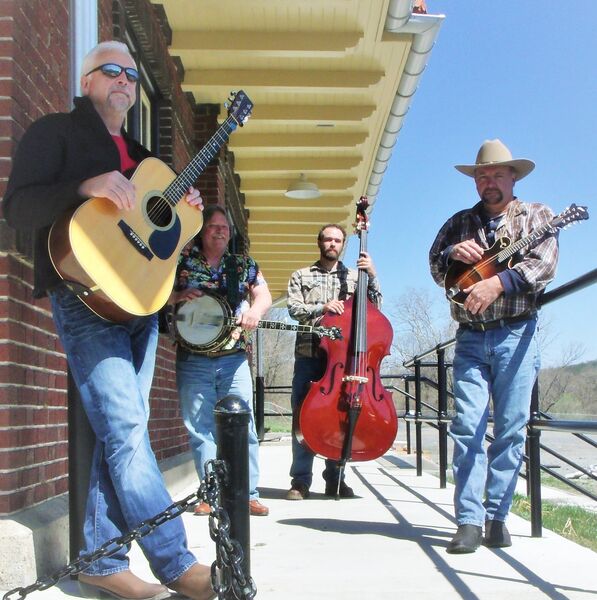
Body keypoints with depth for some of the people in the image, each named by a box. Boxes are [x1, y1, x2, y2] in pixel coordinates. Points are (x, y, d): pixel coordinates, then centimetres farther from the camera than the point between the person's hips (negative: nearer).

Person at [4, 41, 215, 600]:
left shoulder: (137, 154, 24)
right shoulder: (54, 131, 2)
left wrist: (184, 209, 8)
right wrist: (87, 187, -26)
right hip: (85, 298, -8)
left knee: (121, 430, 6)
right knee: (127, 430, -14)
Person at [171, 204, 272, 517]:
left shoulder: (244, 264, 11)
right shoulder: (184, 259, 7)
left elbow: (264, 295, 2)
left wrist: (255, 309, -20)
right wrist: (177, 295, -13)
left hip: (233, 359, 1)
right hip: (193, 360, -1)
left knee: (243, 426, -2)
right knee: (200, 429, 0)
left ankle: (248, 494, 2)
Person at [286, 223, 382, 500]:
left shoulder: (354, 276, 15)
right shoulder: (301, 276, 13)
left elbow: (374, 306, 6)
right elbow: (294, 309, -1)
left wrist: (372, 276, -8)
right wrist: (322, 307, -17)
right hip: (309, 355, -1)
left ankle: (335, 479, 11)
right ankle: (301, 480, 2)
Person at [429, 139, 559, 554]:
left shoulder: (536, 216, 8)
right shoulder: (460, 222, 17)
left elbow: (543, 264, -8)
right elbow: (436, 267, 12)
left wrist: (498, 282, -22)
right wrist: (453, 253, -10)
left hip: (516, 334, -2)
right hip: (471, 337, 2)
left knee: (511, 430, -2)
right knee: (467, 426, -7)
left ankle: (497, 516, 6)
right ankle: (469, 521, -6)